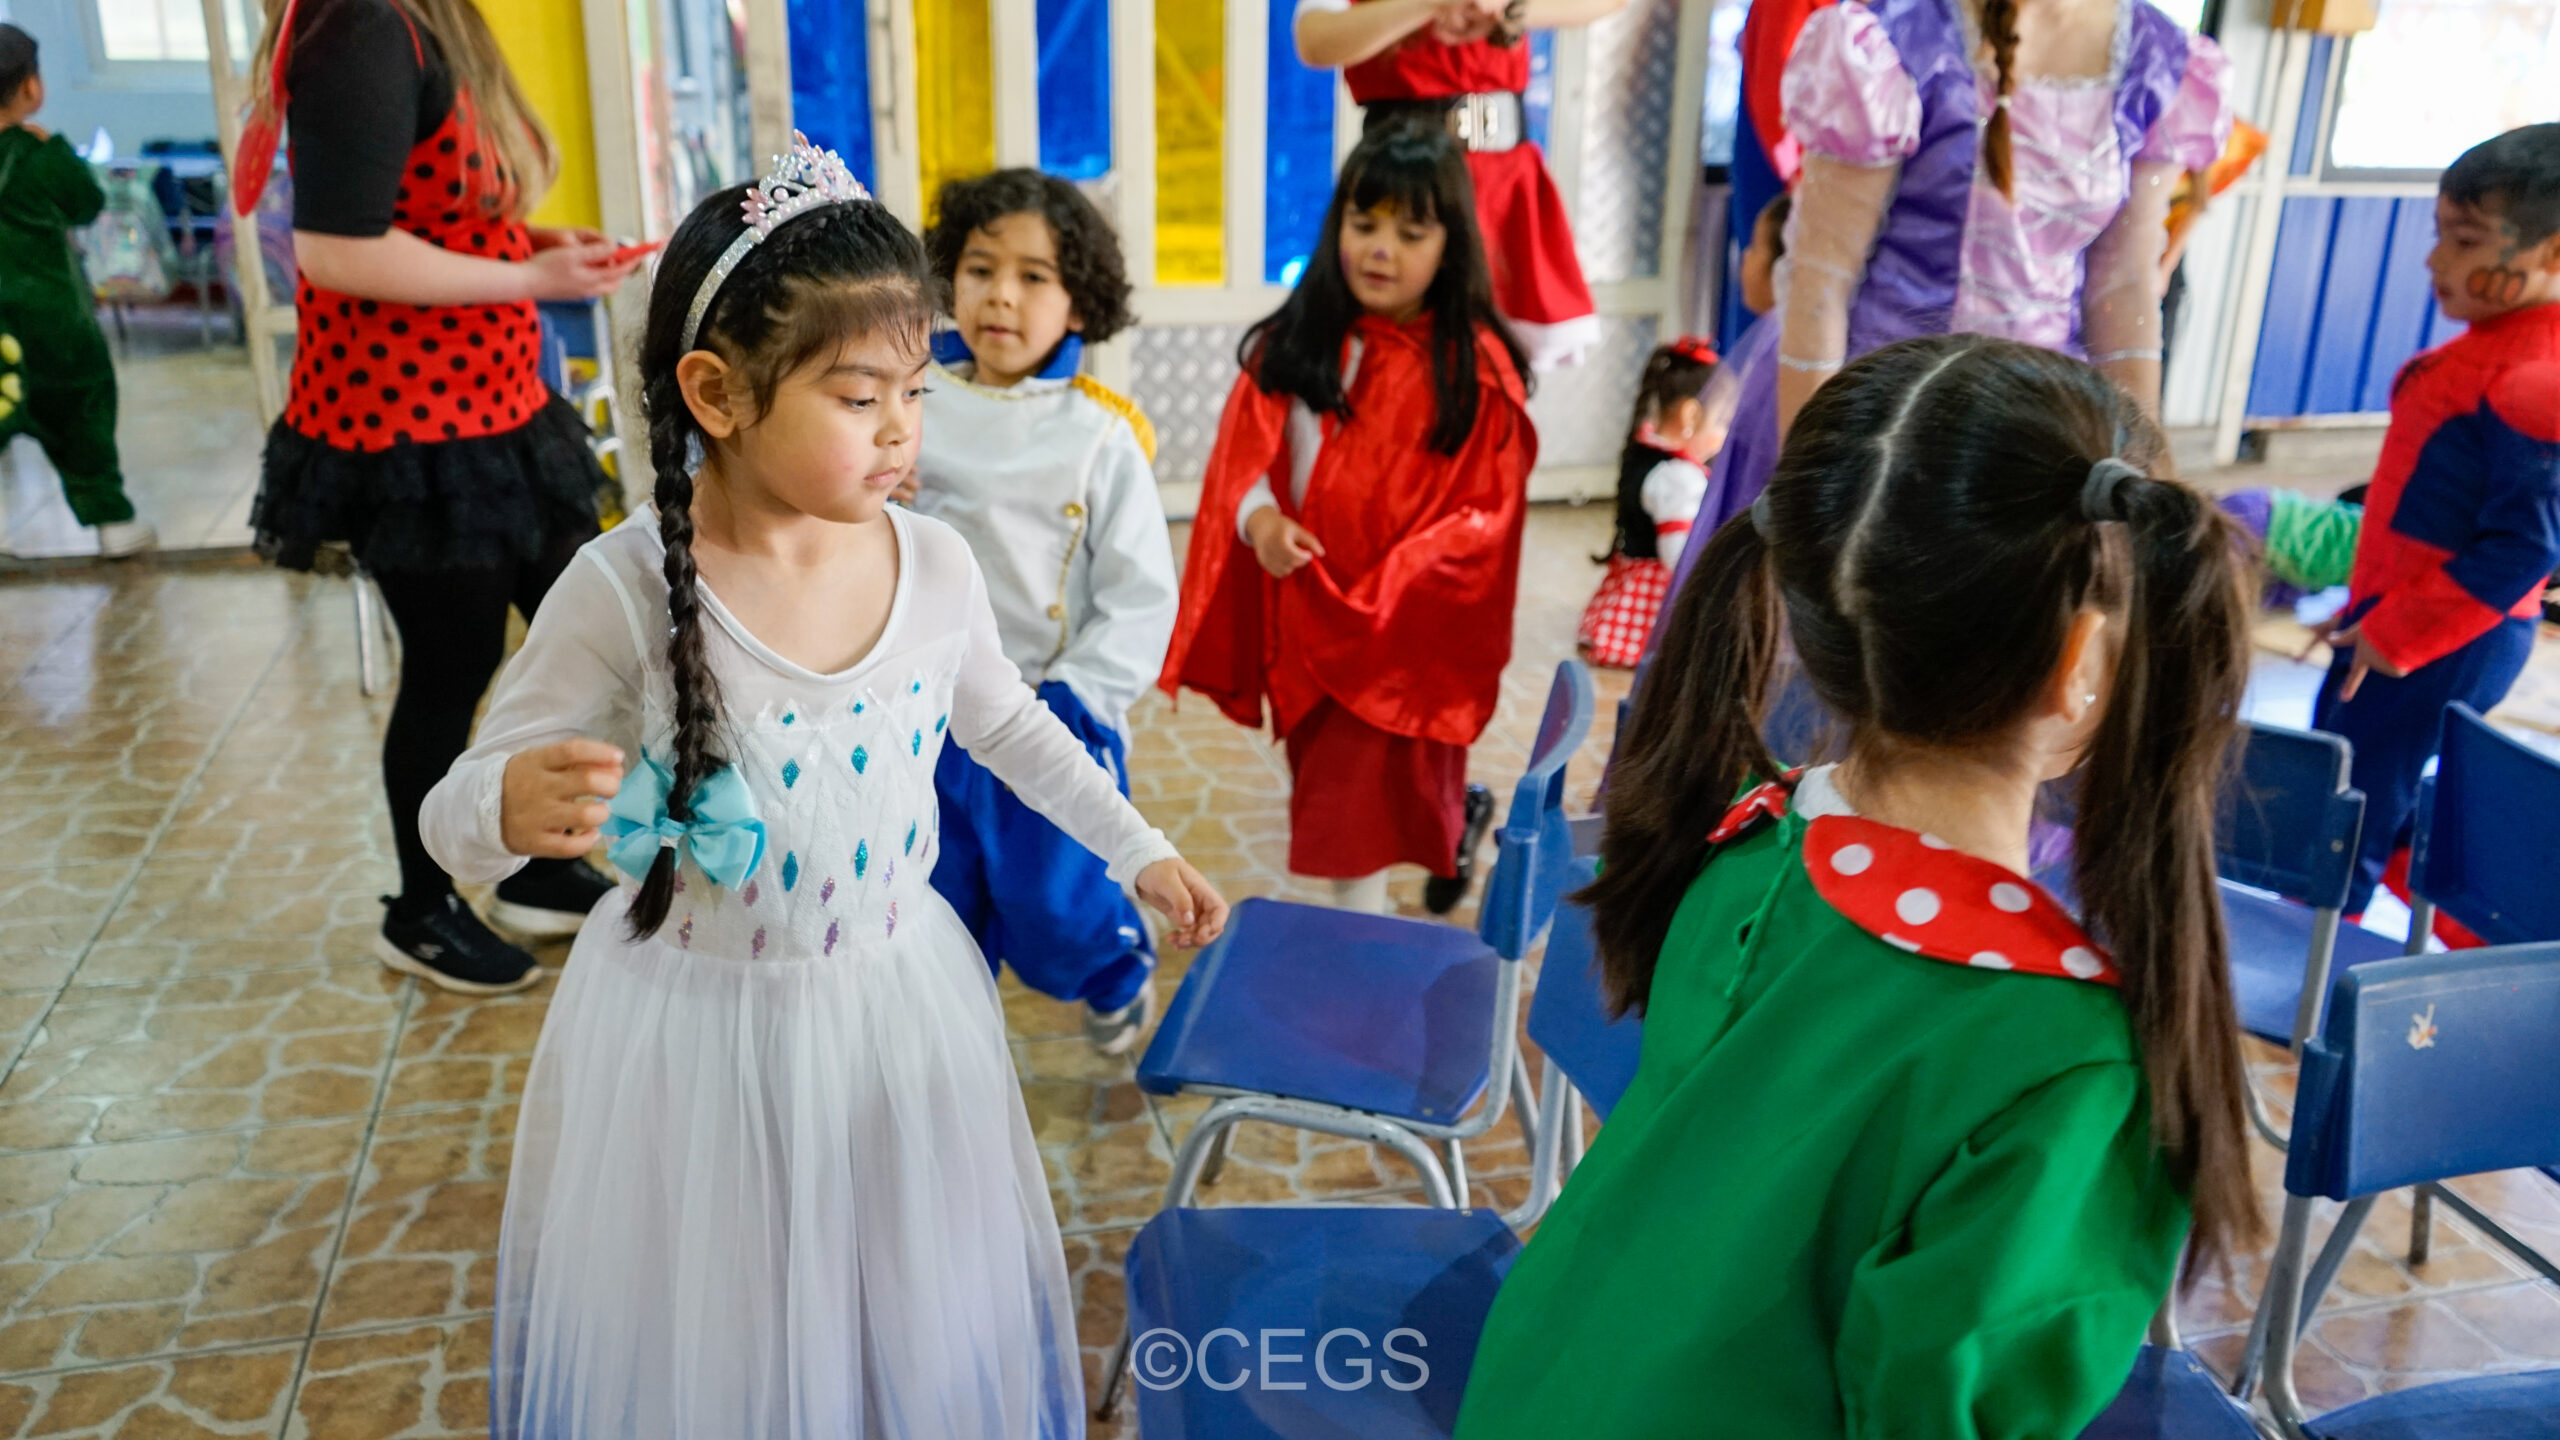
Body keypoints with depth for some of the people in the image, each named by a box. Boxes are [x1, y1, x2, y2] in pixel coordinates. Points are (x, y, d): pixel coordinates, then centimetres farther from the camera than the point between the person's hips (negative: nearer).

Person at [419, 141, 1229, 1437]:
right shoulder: (626, 590, -20)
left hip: (897, 1006, 3)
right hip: (694, 1032, -3)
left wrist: (1139, 850, 15)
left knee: (912, 1330, 19)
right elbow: (459, 808, -14)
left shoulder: (934, 565, -9)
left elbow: (1010, 728, 11)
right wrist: (514, 808, -38)